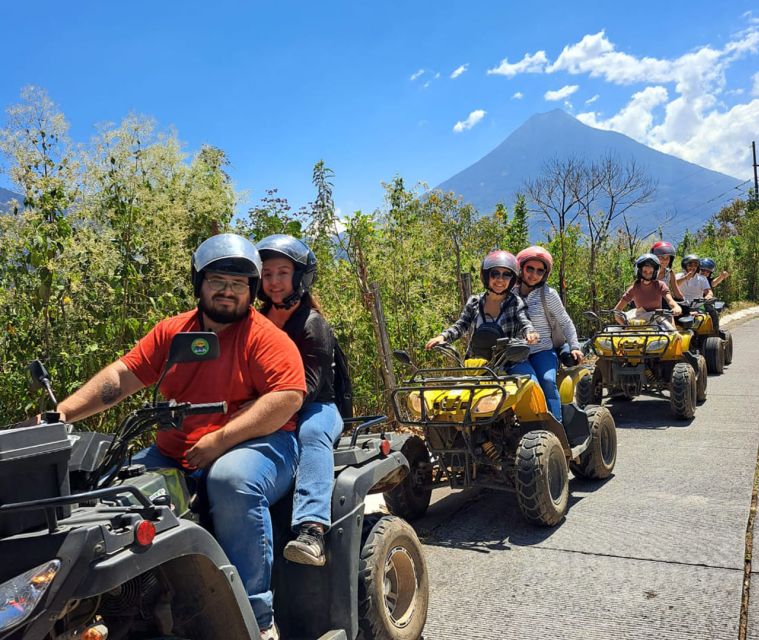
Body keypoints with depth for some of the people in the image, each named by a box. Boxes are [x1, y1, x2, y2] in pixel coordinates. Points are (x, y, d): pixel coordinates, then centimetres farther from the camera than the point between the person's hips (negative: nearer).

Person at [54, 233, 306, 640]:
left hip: (255, 444, -6)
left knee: (233, 480, -36)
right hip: (173, 454, 7)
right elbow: (121, 376, 10)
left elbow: (288, 397, -17)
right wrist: (61, 413, -3)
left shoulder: (265, 336, -6)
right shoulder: (171, 331, 11)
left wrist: (219, 441, -20)